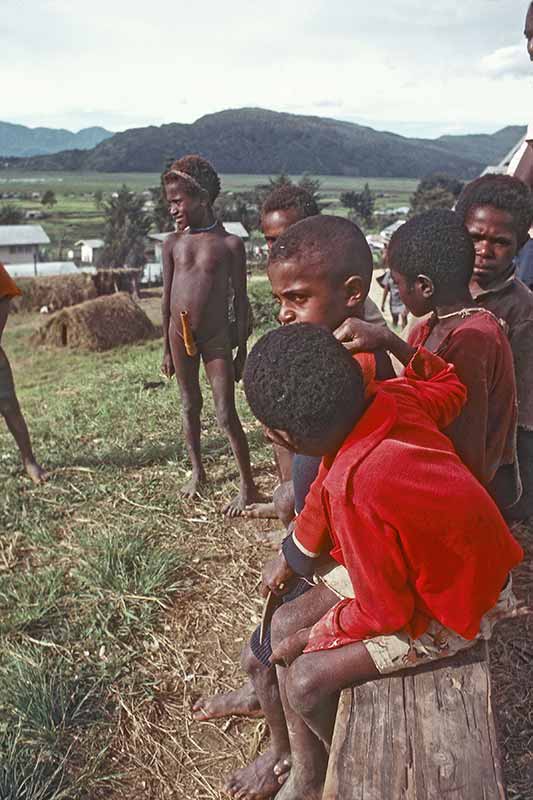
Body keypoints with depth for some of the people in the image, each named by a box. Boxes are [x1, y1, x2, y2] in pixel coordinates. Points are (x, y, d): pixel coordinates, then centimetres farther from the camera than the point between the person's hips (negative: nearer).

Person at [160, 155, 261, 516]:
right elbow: (167, 298, 8)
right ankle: (198, 472, 33)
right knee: (190, 406, 15)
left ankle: (249, 487, 7)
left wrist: (242, 351, -3)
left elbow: (241, 300, -2)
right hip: (180, 335, 4)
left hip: (216, 337, -4)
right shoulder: (173, 243, 5)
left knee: (227, 415, -5)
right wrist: (166, 349, 8)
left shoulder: (230, 244, -4)